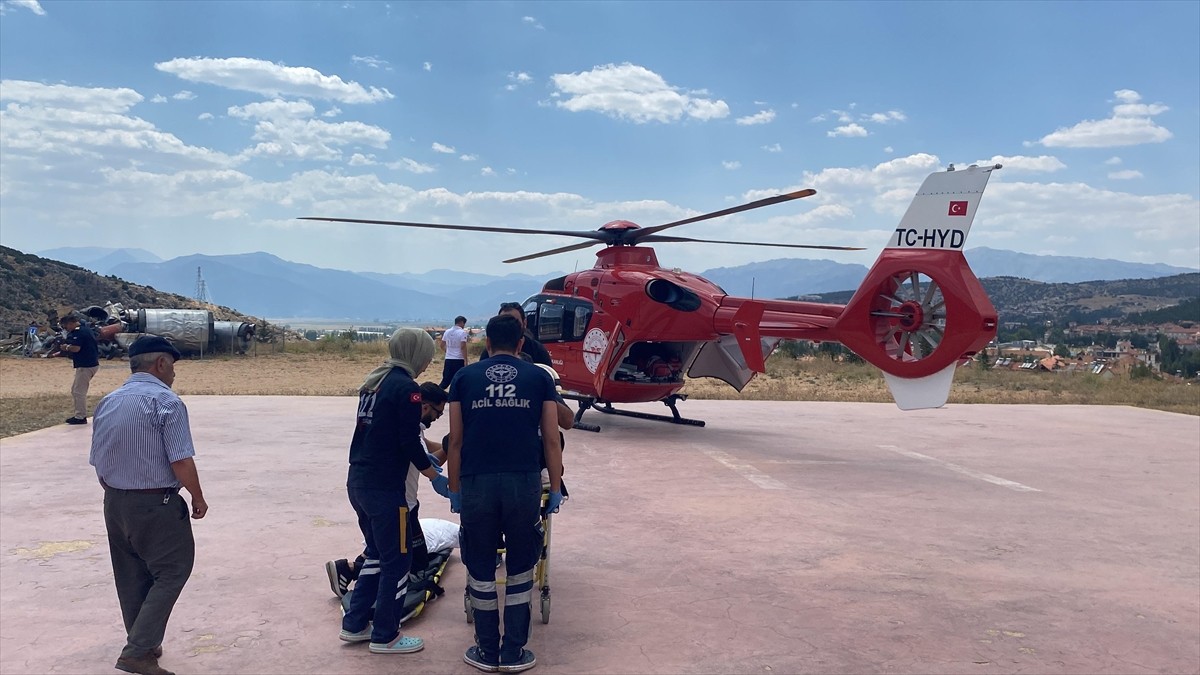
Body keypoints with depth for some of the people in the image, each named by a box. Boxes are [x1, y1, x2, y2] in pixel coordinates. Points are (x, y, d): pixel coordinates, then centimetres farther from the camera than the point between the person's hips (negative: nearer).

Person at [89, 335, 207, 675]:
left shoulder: (107, 402, 7)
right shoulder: (166, 402, -16)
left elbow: (98, 463, 12)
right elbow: (181, 462, -19)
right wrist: (198, 498, -6)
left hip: (114, 503, 8)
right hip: (156, 504, -8)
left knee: (131, 577, 18)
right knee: (172, 572, 4)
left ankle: (144, 646, 31)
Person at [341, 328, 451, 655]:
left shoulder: (374, 382, 11)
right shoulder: (406, 388, -14)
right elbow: (410, 442, -16)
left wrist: (424, 460, 25)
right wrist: (435, 477, -4)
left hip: (358, 481, 9)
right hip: (384, 488, -9)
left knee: (376, 552, 21)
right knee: (398, 559, 4)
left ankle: (355, 624, 27)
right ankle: (385, 636, 14)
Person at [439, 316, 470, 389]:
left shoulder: (447, 331, 9)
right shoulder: (462, 332, -9)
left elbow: (442, 346, 14)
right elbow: (463, 347, -16)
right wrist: (465, 361, -13)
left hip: (448, 359, 6)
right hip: (459, 360, -5)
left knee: (446, 381, 10)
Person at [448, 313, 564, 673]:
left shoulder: (464, 377, 8)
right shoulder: (539, 377, 6)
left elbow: (456, 442, 7)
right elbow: (551, 440, 5)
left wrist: (454, 490, 14)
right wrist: (556, 488, 13)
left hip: (476, 484, 0)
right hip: (524, 483, 0)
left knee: (480, 570, 13)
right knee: (520, 571, 13)